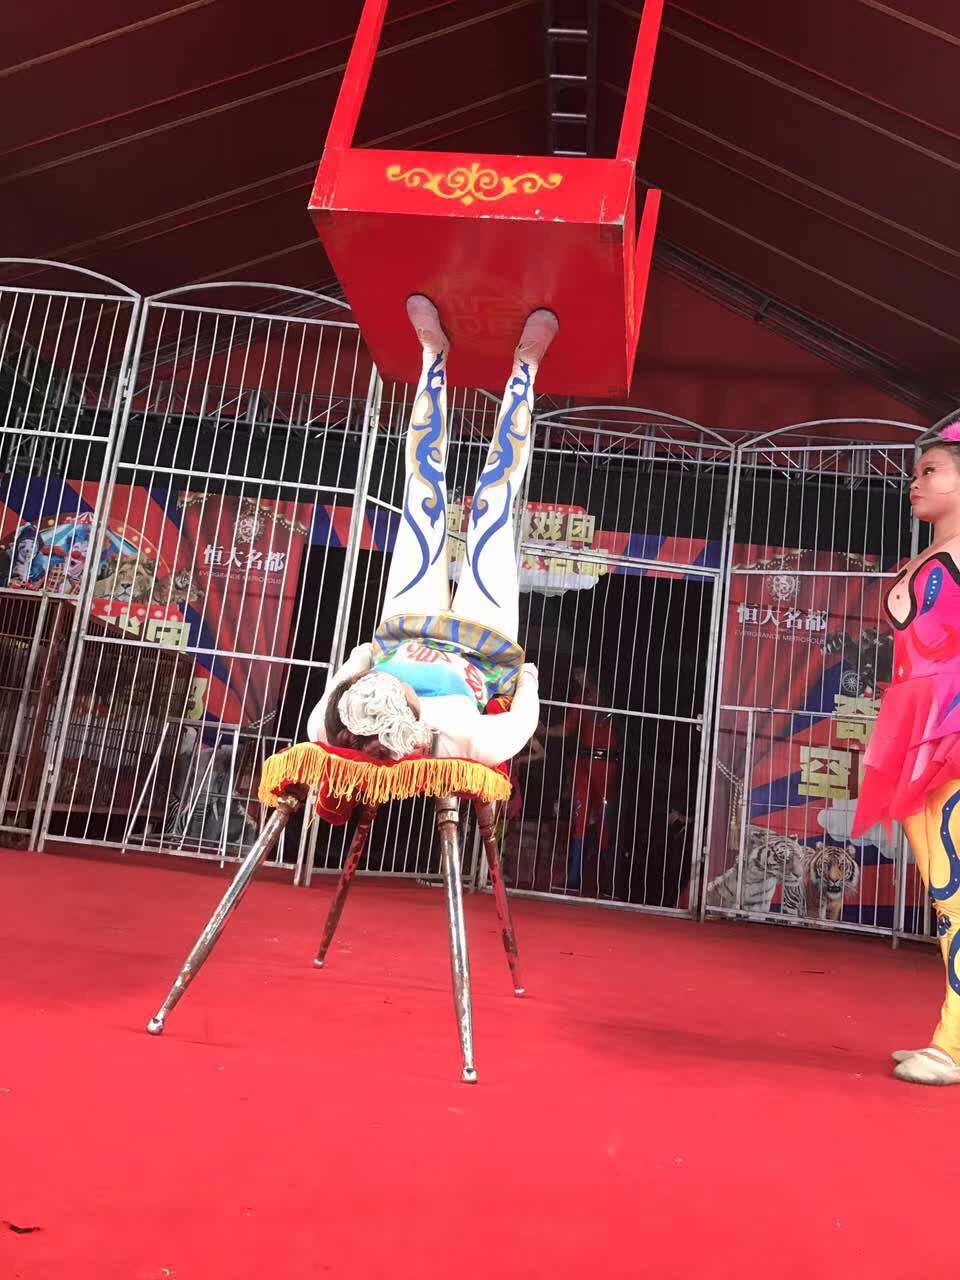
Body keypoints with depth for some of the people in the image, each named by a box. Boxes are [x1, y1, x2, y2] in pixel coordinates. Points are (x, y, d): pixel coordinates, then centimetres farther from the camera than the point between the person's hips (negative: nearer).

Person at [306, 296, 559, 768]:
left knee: (424, 501, 9)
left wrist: (358, 657, 5)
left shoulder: (328, 734, -38)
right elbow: (523, 721, -22)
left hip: (406, 635, 2)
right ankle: (524, 366, 30)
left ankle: (435, 354, 33)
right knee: (491, 503, 4)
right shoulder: (468, 742, -46)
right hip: (481, 650, -2)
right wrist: (526, 674, -5)